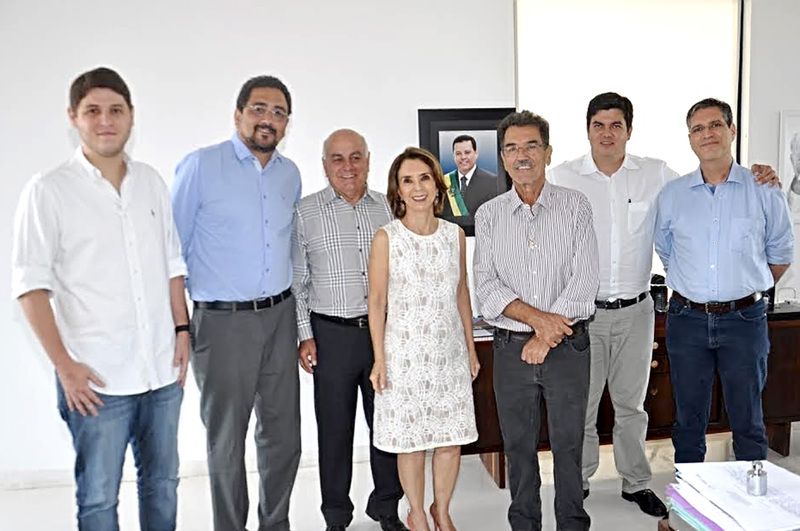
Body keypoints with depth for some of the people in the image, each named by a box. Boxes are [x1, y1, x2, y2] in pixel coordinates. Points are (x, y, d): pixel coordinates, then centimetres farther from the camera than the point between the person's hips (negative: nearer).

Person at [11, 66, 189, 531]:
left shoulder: (152, 182, 6)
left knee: (163, 483, 17)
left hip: (163, 370, 4)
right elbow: (30, 285, -8)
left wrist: (182, 329, 6)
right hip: (97, 379, -4)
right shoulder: (48, 191, -7)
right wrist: (65, 365, -11)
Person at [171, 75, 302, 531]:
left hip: (280, 318, 5)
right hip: (224, 322, -4)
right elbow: (173, 247, -4)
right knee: (226, 440, 10)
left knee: (284, 433, 13)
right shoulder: (201, 167, -7)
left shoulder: (291, 174, 8)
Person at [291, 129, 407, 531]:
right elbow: (297, 281, 2)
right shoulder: (306, 212, 1)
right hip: (332, 333, -2)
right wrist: (305, 336, -3)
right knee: (334, 427, 7)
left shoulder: (388, 208, 8)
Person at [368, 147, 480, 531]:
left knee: (452, 438, 9)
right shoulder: (387, 238, -8)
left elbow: (461, 292, 10)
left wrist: (471, 348, 12)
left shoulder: (455, 234, 3)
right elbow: (377, 302, -6)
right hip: (405, 352, -3)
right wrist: (379, 360, -8)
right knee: (411, 441, 7)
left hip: (449, 351, 3)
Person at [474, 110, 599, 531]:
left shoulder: (575, 206, 0)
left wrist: (546, 335, -14)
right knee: (518, 446, 13)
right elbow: (486, 286, -5)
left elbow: (585, 279, -8)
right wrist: (538, 317, -17)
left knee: (569, 444, 9)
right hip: (510, 347, 2)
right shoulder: (488, 215, 4)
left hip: (568, 345, -1)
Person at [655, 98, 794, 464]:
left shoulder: (764, 191, 0)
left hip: (744, 320, -1)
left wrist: (749, 289, 13)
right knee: (688, 419, 12)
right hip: (687, 320, 1)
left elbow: (781, 254, 11)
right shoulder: (671, 195, 3)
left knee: (748, 421, 8)